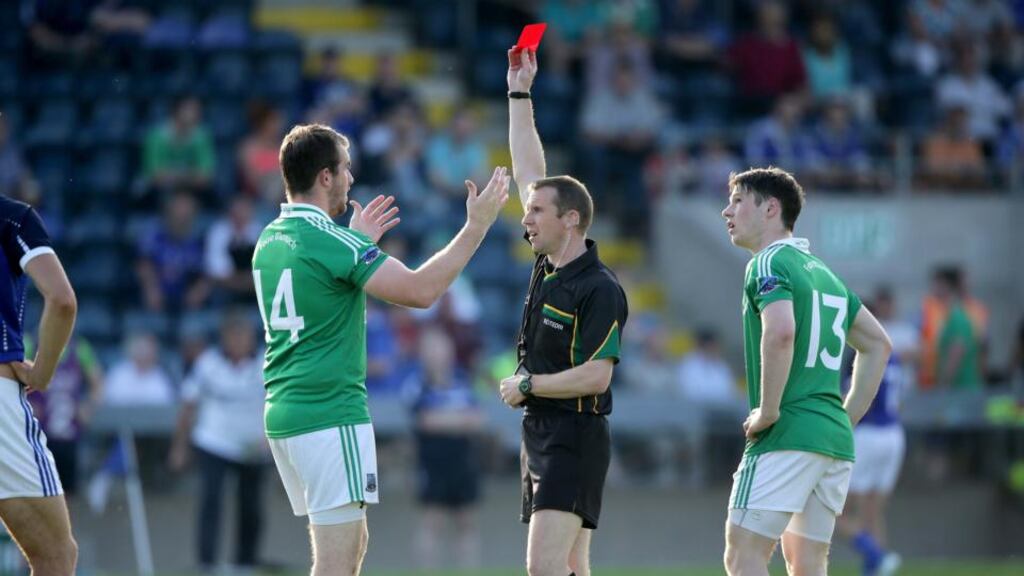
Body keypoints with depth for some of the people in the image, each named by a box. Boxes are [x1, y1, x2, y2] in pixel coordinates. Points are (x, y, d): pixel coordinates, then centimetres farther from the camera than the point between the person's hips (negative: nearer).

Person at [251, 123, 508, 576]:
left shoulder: (270, 240, 12)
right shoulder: (330, 240, -15)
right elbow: (420, 290, -21)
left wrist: (357, 241, 33)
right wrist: (476, 226, -13)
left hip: (285, 414, 9)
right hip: (330, 414, -9)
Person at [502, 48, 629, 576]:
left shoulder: (599, 290, -14)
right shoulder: (548, 263, 9)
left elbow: (596, 375, -20)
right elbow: (529, 172, 16)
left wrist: (527, 385, -10)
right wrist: (519, 93, 17)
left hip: (574, 438, -9)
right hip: (539, 432, 9)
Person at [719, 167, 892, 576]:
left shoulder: (769, 264, -6)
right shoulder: (823, 272, 20)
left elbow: (780, 332, -25)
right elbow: (878, 345, 26)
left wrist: (768, 410, -17)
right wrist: (847, 416, 20)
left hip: (787, 436, -8)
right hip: (835, 436, 8)